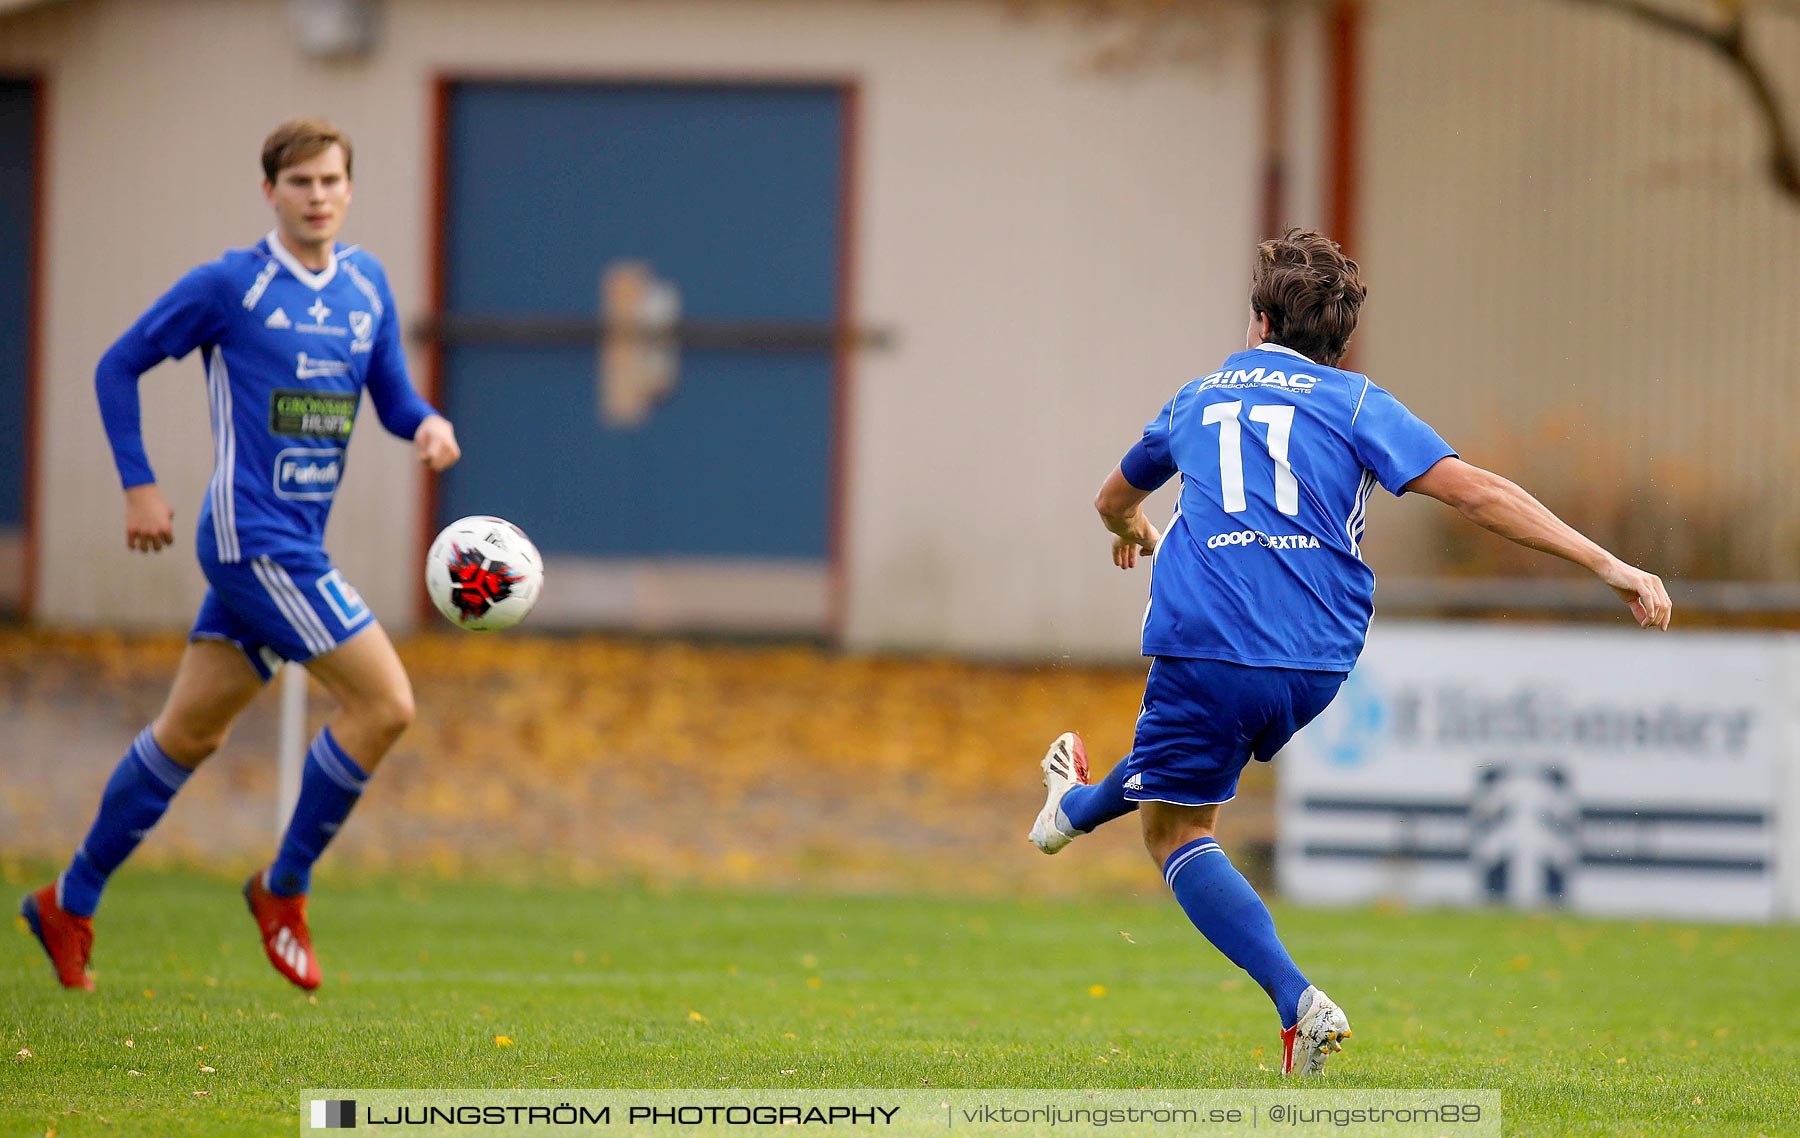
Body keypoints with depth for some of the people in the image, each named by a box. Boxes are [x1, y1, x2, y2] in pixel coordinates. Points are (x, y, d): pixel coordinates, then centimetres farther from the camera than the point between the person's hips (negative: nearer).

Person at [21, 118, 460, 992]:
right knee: (384, 702, -14)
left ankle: (71, 903, 25)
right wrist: (139, 486, -4)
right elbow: (118, 367, 1)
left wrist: (427, 425, -8)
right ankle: (284, 888, 0)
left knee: (191, 732, 14)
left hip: (297, 547, 7)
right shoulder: (230, 285, -7)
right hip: (253, 540, -7)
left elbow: (392, 397, 16)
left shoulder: (367, 285, 11)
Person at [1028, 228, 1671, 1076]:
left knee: (1177, 832, 10)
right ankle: (1080, 807, 55)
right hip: (1317, 661, 2)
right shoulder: (1353, 402, 7)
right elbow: (1472, 489, -6)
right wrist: (1608, 566, -8)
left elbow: (1115, 499, 37)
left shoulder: (1198, 399, 17)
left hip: (1204, 642, -2)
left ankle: (1297, 1001, -4)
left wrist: (1131, 528, 63)